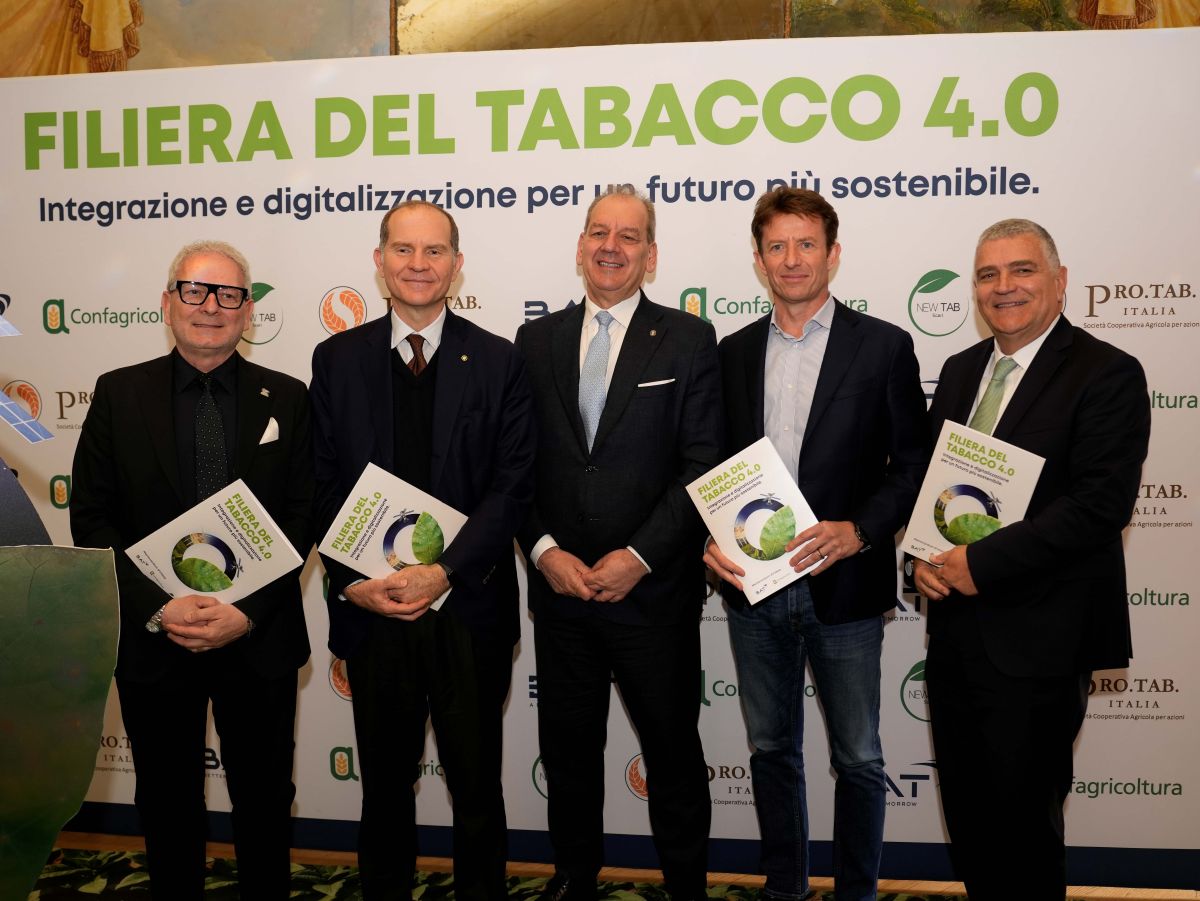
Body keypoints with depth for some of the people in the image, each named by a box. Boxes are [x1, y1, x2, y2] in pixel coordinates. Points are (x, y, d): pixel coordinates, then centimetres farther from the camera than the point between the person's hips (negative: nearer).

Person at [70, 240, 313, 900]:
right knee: (167, 804, 17)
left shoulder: (287, 399, 0)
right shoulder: (119, 394, 0)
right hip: (151, 640, 0)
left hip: (259, 641, 0)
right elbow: (91, 519, -3)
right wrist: (158, 606, -15)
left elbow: (302, 520, -3)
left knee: (264, 803, 14)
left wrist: (246, 612, -15)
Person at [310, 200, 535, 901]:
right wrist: (352, 581, -11)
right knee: (385, 778, 17)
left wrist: (445, 571, -17)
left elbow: (513, 486, -7)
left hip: (469, 608, -1)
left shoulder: (499, 362, -1)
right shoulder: (337, 359, 4)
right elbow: (324, 486, 2)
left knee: (476, 781, 13)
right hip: (370, 608, 2)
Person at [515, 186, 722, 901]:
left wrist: (639, 558, -15)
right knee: (568, 748, 17)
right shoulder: (536, 340, 6)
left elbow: (703, 467, -8)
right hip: (560, 586, 3)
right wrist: (544, 550, -8)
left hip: (654, 591, -3)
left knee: (673, 750, 12)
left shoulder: (688, 341, -3)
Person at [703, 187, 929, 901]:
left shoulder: (883, 346, -2)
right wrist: (710, 538, -6)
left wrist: (858, 531, -17)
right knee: (772, 749, 16)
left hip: (845, 586, -3)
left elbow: (914, 462, -4)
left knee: (858, 759, 9)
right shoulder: (734, 353, 8)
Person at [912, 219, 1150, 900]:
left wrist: (981, 563, -20)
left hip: (1035, 637, -6)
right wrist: (925, 556, -4)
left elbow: (1102, 503, -20)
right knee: (965, 805, 17)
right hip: (955, 624, 7)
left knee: (1021, 814, 7)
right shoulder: (961, 370, 11)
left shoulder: (1106, 374, -10)